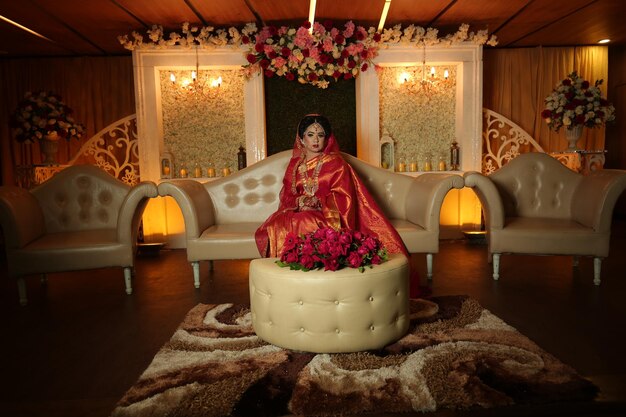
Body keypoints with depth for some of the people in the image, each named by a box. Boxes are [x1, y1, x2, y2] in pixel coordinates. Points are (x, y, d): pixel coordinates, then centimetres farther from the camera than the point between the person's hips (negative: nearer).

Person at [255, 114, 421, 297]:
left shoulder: (336, 163, 4)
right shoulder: (295, 164, 16)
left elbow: (342, 199, -5)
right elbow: (286, 196, 9)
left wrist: (317, 201, -19)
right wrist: (299, 201, -14)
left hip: (327, 216, -3)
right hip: (299, 213, 4)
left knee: (304, 227, -38)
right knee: (273, 229, -29)